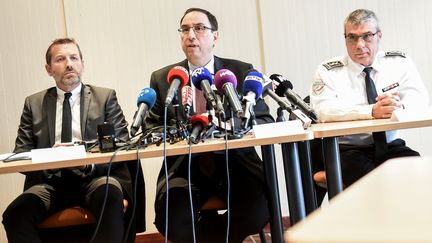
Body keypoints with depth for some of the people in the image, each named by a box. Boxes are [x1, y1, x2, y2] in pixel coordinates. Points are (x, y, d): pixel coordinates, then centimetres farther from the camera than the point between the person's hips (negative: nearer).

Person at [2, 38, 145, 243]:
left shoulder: (105, 97, 11)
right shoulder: (34, 103, 16)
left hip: (96, 178, -1)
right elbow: (21, 153, 10)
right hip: (51, 180, 2)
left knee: (111, 195, -37)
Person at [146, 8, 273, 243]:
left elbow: (265, 121, 2)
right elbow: (151, 127, 7)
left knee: (257, 212, -29)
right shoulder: (162, 79, 8)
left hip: (234, 162, 0)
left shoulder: (242, 72, 6)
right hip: (184, 166, 0)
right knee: (171, 218, -30)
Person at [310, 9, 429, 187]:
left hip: (391, 146, 3)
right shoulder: (328, 71, -1)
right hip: (348, 150, -3)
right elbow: (324, 110, -17)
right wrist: (372, 111, -30)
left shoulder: (400, 62, 7)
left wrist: (399, 105, -28)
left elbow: (420, 99, -3)